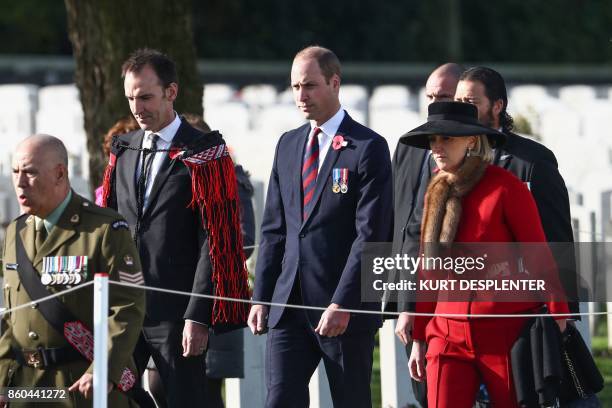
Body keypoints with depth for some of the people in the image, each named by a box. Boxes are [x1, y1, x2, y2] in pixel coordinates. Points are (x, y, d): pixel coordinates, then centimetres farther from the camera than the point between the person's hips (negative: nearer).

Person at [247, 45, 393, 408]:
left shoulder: (369, 148, -6)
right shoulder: (288, 145, 14)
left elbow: (370, 234, -12)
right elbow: (274, 229, 16)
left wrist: (342, 304, -18)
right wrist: (261, 297, 8)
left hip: (348, 309, -5)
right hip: (289, 306, 5)